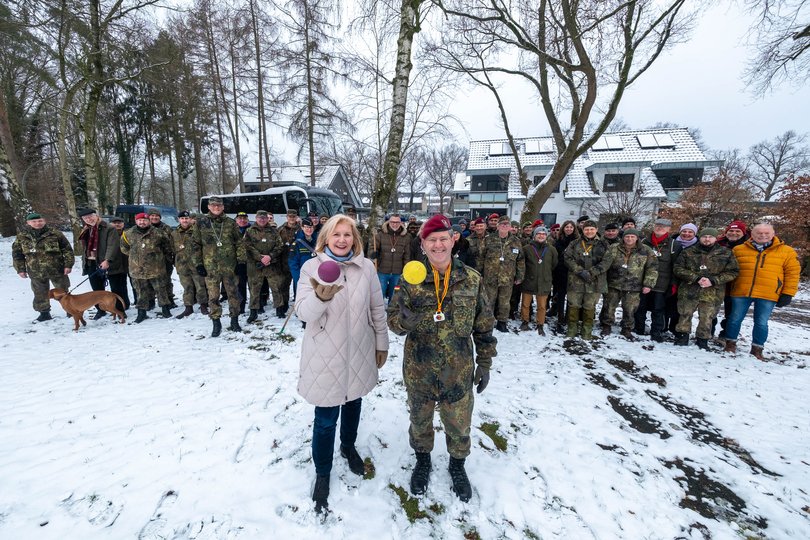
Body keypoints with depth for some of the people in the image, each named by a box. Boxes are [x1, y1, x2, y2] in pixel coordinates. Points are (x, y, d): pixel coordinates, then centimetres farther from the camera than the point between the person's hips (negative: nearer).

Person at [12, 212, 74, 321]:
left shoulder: (55, 234, -4)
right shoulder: (21, 237, 4)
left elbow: (67, 250, -4)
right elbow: (16, 254, 10)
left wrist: (68, 265, -9)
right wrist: (20, 269, 5)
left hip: (57, 269, -2)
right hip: (36, 272, 2)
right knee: (40, 293, 11)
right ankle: (44, 312, 22)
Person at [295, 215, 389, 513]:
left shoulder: (366, 267, -4)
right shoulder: (311, 267, -11)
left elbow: (377, 308, 3)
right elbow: (303, 312, -18)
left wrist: (382, 343, 7)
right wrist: (320, 296, -39)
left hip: (359, 353, 3)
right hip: (326, 356, -3)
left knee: (353, 403, 24)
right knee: (326, 419, 7)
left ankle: (349, 446, 53)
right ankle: (322, 473, 34)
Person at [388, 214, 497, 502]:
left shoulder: (472, 280, -8)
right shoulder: (410, 279, -10)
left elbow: (484, 327, 0)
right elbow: (393, 320, -9)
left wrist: (485, 362, 2)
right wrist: (405, 319, -31)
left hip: (459, 371, 0)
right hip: (419, 370, 0)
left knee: (459, 425, 19)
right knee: (419, 420, 22)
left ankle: (457, 465, 49)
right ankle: (422, 460, 52)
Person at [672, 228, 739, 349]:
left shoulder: (726, 253, 5)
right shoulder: (688, 252, 3)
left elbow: (733, 272, 3)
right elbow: (678, 268, -2)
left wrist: (713, 280, -12)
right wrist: (696, 278, -14)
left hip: (712, 294, 0)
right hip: (689, 291, 0)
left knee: (706, 319, 5)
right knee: (685, 315, 6)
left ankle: (703, 340, 22)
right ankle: (682, 337, 20)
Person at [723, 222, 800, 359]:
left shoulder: (787, 251, 5)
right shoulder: (738, 250, 5)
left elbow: (792, 273, 5)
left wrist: (788, 294, 0)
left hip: (768, 296, 0)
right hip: (740, 292, 0)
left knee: (761, 323, 6)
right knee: (735, 319, 7)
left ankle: (757, 349, 20)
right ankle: (730, 343, 22)